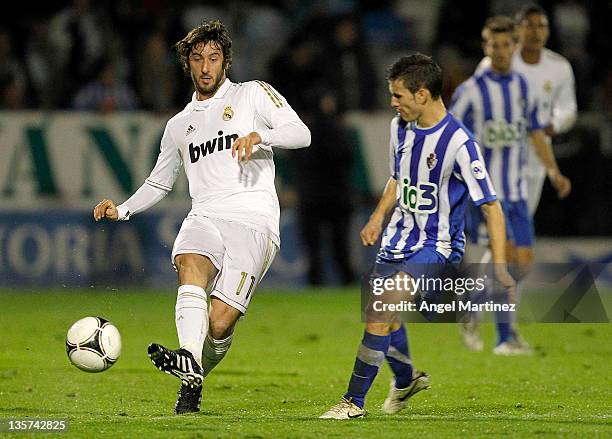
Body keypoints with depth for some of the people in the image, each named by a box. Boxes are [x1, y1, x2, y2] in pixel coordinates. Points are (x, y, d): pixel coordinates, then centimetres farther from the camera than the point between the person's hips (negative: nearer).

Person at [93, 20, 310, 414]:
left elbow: (300, 133, 0)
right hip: (205, 216, 4)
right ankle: (188, 360, -52)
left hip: (253, 221, -4)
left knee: (220, 322, -16)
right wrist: (122, 210, 16)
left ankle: (193, 384, 9)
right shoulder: (180, 125, 26)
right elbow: (159, 182, 35)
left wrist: (259, 135, -20)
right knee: (191, 265, -33)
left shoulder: (253, 94, 12)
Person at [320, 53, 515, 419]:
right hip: (400, 239, 8)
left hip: (437, 245, -8)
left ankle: (354, 402, -12)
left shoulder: (458, 142, -22)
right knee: (380, 315, 14)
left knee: (380, 312, -19)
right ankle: (406, 378, 44)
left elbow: (491, 205, -19)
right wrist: (378, 218, 5)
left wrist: (499, 266, -24)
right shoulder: (400, 127, 1)